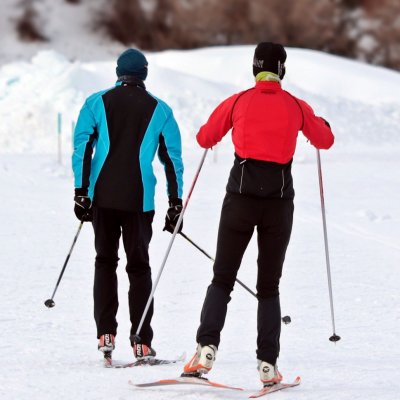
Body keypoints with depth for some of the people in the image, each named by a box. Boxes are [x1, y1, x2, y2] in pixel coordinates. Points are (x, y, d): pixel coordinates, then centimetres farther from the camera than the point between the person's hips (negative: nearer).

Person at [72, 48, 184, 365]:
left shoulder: (97, 103, 6)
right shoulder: (160, 110, 6)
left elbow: (82, 146, -2)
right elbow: (173, 158, 5)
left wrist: (81, 192, -1)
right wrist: (175, 204, 8)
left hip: (102, 196, 1)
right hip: (139, 200, -1)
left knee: (105, 261, 14)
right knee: (139, 266, 6)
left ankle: (106, 333, 1)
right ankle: (141, 343, -1)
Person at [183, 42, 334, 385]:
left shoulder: (237, 102, 1)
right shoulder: (296, 107, 2)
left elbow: (205, 139, 12)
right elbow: (325, 141, 18)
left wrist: (225, 125, 34)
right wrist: (320, 124, 41)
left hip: (241, 198, -1)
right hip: (280, 201, 1)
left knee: (222, 280, 6)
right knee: (269, 287, 9)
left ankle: (207, 347, -14)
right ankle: (268, 364, 0)